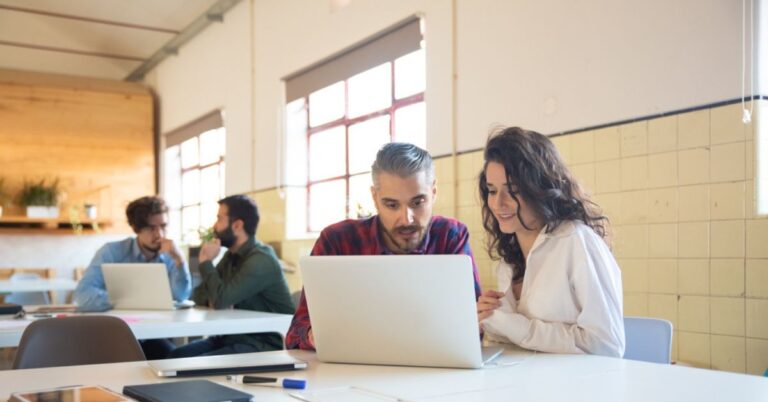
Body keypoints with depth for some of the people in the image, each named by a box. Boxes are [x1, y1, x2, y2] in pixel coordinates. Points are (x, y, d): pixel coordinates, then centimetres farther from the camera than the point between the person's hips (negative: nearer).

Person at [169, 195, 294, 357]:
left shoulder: (260, 260, -17)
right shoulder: (231, 255, 14)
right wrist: (211, 300, -9)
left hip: (265, 345, -9)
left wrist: (206, 262, -11)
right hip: (234, 336, 9)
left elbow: (221, 300, -25)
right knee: (175, 356, -13)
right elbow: (199, 293, 15)